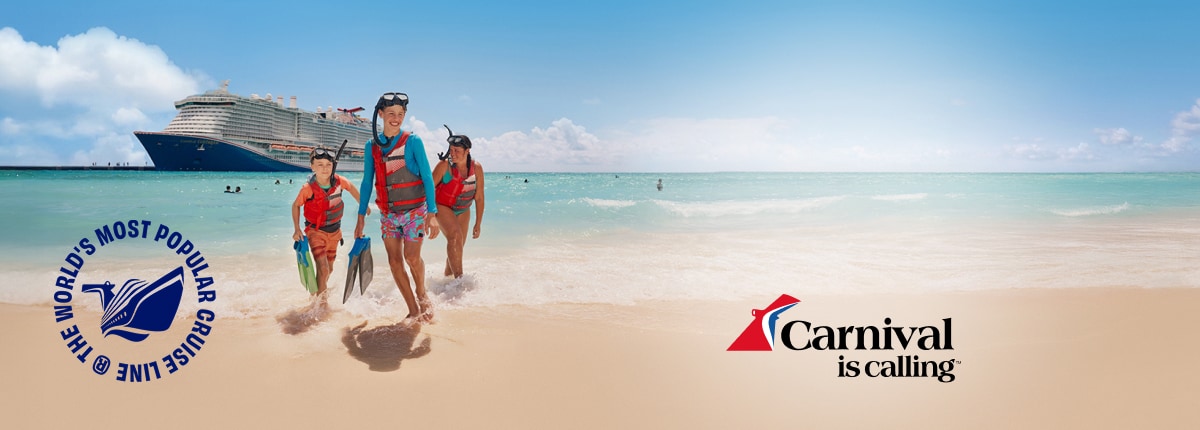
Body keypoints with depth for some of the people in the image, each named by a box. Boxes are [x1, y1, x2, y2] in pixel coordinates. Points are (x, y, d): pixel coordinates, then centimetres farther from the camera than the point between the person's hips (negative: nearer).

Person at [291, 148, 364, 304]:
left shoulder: (339, 181, -15)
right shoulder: (308, 188, -23)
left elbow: (352, 188, 8)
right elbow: (296, 205, -6)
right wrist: (297, 229, -9)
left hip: (334, 231, 5)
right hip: (315, 231, -5)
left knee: (329, 269, 19)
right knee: (323, 269, -17)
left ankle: (318, 293, 47)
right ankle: (321, 303, -1)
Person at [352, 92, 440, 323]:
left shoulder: (413, 141, -6)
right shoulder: (371, 146, 4)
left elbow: (427, 178, -9)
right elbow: (367, 183, 10)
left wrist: (432, 213, -16)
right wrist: (361, 217, 8)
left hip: (414, 211, -4)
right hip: (387, 214, 4)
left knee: (412, 257, -15)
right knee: (394, 261, 1)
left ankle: (422, 295, 14)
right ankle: (413, 309, 11)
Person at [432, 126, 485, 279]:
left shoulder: (476, 168, -12)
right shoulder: (445, 165, -21)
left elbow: (479, 197, -5)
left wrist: (478, 224, -2)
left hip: (463, 210, 5)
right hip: (443, 207, -5)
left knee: (460, 245, 12)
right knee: (455, 237, -27)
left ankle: (447, 274, 38)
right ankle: (459, 278, -29)